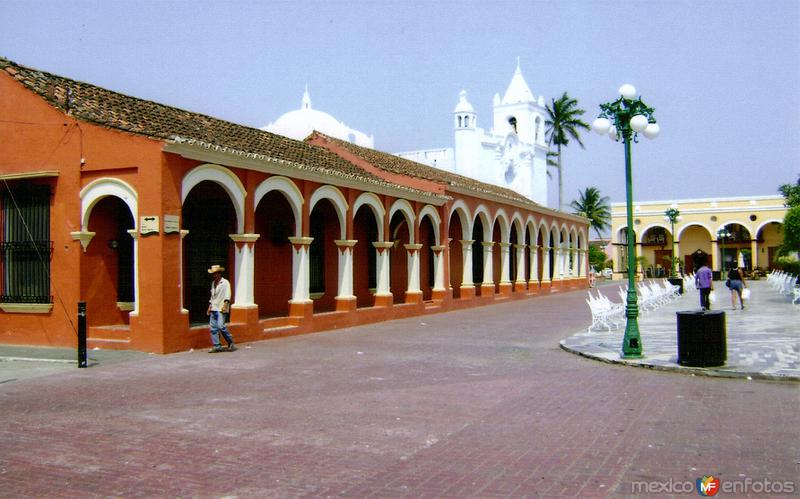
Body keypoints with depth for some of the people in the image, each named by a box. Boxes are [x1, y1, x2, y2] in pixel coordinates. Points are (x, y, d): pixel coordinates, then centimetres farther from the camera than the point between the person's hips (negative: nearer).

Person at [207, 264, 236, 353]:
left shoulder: (225, 282, -2)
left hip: (221, 308, -7)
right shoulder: (213, 283, 19)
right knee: (213, 327, 1)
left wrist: (225, 304, -23)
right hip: (213, 309, 7)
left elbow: (227, 295, -11)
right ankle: (216, 346, 5)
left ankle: (231, 343, -1)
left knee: (221, 326, -16)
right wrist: (210, 306, 20)